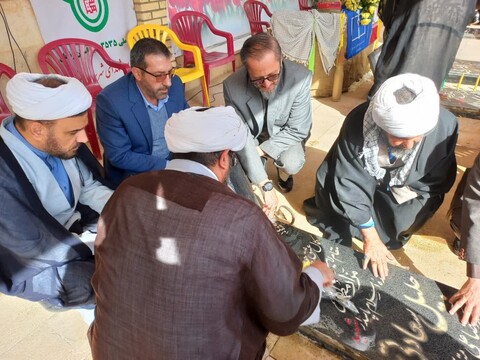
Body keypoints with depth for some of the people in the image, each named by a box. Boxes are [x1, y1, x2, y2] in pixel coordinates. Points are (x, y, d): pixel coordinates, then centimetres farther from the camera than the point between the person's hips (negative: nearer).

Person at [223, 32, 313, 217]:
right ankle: (256, 168, 15)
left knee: (292, 164, -28)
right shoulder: (232, 86, -30)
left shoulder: (301, 78, -31)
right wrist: (266, 185, -33)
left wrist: (261, 150, -26)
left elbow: (297, 130, -21)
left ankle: (282, 171, 11)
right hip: (252, 134, 1)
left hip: (285, 134, -1)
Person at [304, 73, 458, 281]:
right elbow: (350, 183, -29)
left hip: (403, 191, 0)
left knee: (402, 221, -21)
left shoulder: (445, 126, -31)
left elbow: (438, 182, -13)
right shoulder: (358, 123, -36)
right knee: (330, 180, -21)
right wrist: (370, 237, -27)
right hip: (362, 180, 0)